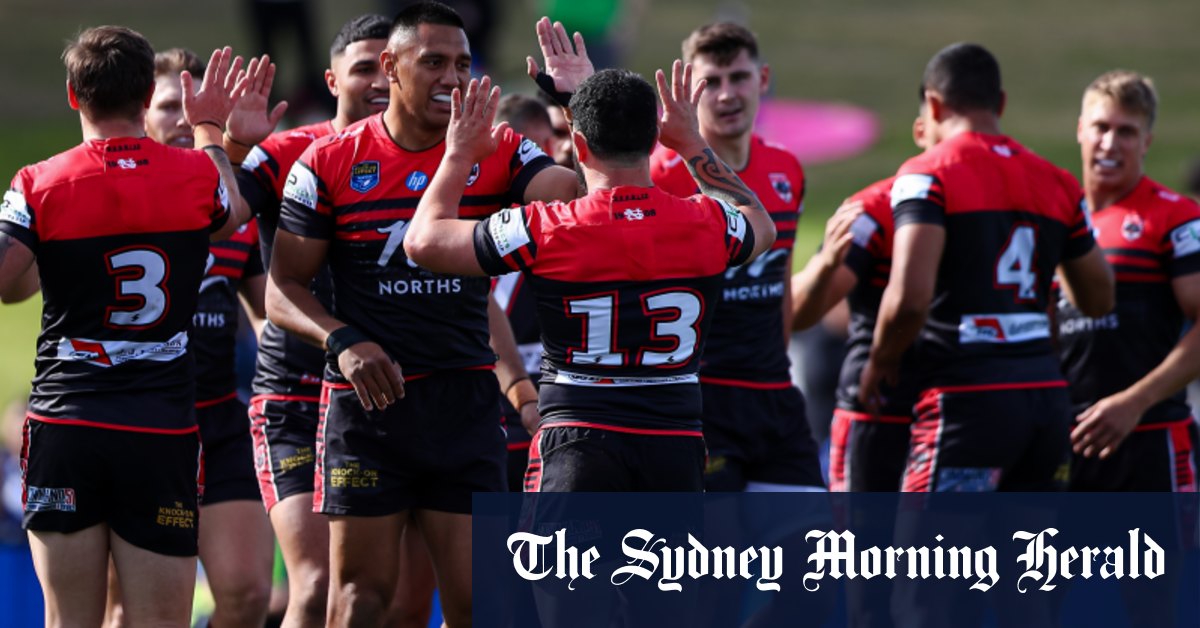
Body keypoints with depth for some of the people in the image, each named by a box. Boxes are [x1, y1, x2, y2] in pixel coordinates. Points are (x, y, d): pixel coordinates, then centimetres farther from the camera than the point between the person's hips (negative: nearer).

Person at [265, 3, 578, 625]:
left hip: (466, 402, 1)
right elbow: (282, 288, 0)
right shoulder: (328, 163, -1)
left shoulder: (499, 154, 3)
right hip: (366, 402, -1)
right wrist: (342, 341, -17)